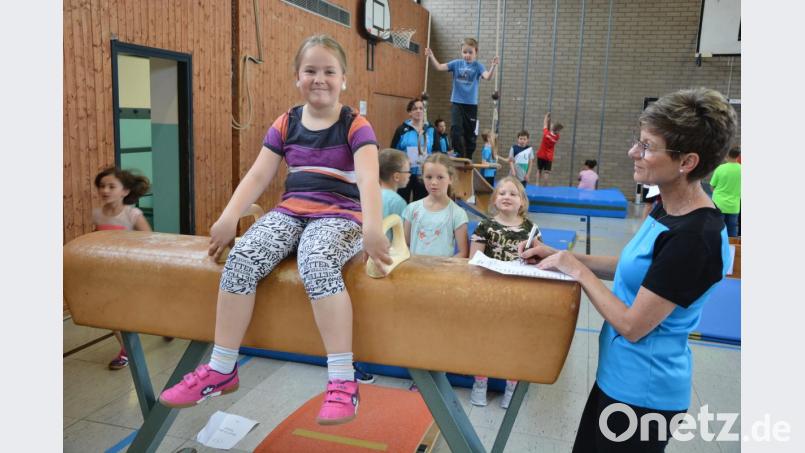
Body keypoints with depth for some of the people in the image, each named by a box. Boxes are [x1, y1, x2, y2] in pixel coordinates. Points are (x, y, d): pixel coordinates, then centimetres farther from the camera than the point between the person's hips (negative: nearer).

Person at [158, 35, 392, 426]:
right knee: (241, 259, -23)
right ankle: (221, 370, -11)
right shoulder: (285, 125, 10)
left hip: (339, 215, -4)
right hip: (290, 211, 4)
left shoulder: (356, 127, -2)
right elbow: (258, 175, 4)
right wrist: (229, 217, -12)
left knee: (317, 264, -37)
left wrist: (372, 227, -35)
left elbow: (368, 178, -18)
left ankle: (343, 381, -32)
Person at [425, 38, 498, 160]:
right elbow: (439, 67, -4)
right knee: (455, 129, -13)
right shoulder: (457, 63, 2)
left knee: (470, 134, 6)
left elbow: (487, 76, -18)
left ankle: (468, 158, 20)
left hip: (471, 104, 0)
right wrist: (431, 56, -19)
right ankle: (460, 155, 1)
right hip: (457, 103, 1)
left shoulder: (477, 66, -2)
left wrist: (493, 67, -35)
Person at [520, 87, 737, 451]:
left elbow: (633, 326, -25)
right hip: (621, 376, 9)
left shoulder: (695, 238, -29)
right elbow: (633, 266, 14)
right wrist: (561, 256, 4)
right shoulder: (669, 207, -1)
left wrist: (578, 270, -16)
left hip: (642, 393, -9)